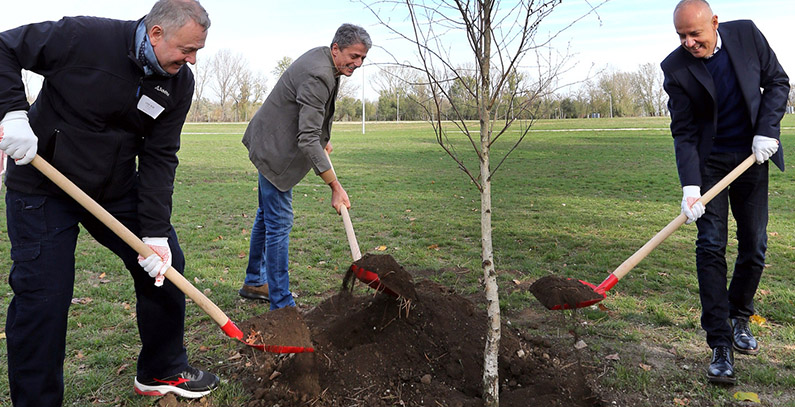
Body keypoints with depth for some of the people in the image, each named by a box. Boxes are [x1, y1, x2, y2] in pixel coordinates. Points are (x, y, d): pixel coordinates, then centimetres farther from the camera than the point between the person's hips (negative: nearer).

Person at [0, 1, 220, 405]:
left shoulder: (179, 83, -7)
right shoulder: (82, 37, -21)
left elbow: (159, 157, -8)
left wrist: (155, 232, -15)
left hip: (117, 189, 5)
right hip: (42, 186, -5)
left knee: (166, 263, 4)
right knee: (43, 296, -4)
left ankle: (162, 372, 24)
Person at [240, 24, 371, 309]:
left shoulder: (323, 58, 4)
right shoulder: (318, 76, -28)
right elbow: (307, 139, -33)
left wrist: (324, 137, 19)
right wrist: (335, 186, -32)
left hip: (271, 144, 11)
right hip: (275, 149, -11)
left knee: (267, 216, 19)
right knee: (279, 223, -8)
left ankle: (254, 282, 35)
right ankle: (281, 304, -1)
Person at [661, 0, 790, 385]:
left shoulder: (747, 33, -6)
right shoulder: (676, 68, -13)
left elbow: (778, 82, 4)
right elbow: (683, 132, -13)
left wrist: (767, 130, -10)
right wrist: (690, 186, -23)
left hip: (752, 156, 3)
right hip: (709, 160, -3)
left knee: (755, 245, 6)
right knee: (711, 245, -10)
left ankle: (739, 317, 29)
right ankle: (720, 344, -5)